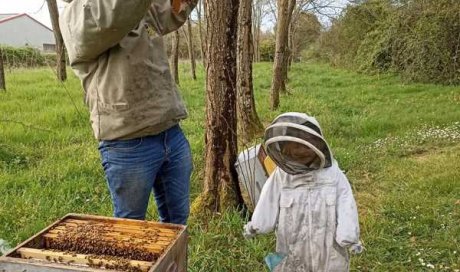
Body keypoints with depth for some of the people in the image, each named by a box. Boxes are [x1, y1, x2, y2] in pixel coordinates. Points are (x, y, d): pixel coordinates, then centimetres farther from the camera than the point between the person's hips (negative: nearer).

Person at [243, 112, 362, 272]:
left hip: (326, 243, -1)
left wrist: (348, 236, -14)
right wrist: (257, 224, -4)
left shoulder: (333, 174, -13)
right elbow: (269, 201, -3)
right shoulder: (282, 174, -9)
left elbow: (345, 204, -11)